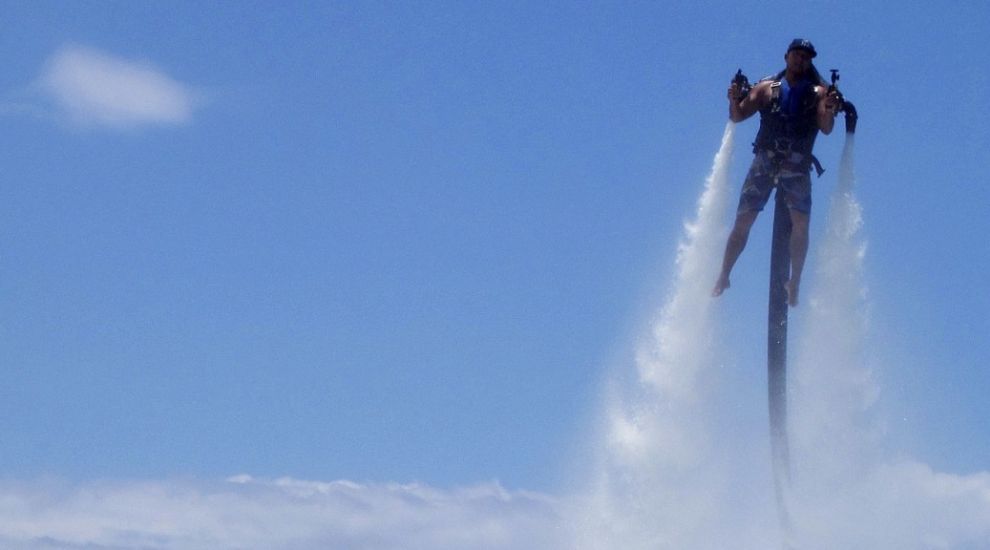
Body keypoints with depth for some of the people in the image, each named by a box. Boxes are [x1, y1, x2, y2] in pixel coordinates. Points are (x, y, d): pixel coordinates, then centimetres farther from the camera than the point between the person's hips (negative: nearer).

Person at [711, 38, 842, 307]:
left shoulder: (818, 92, 4)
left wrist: (830, 110, -30)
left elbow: (826, 129, -9)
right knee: (742, 220, -3)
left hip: (797, 166, -1)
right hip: (764, 161, 1)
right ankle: (724, 275, 8)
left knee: (801, 222, -14)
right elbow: (738, 116, 3)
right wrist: (735, 100, -19)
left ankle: (795, 282, -5)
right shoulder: (766, 88, 7)